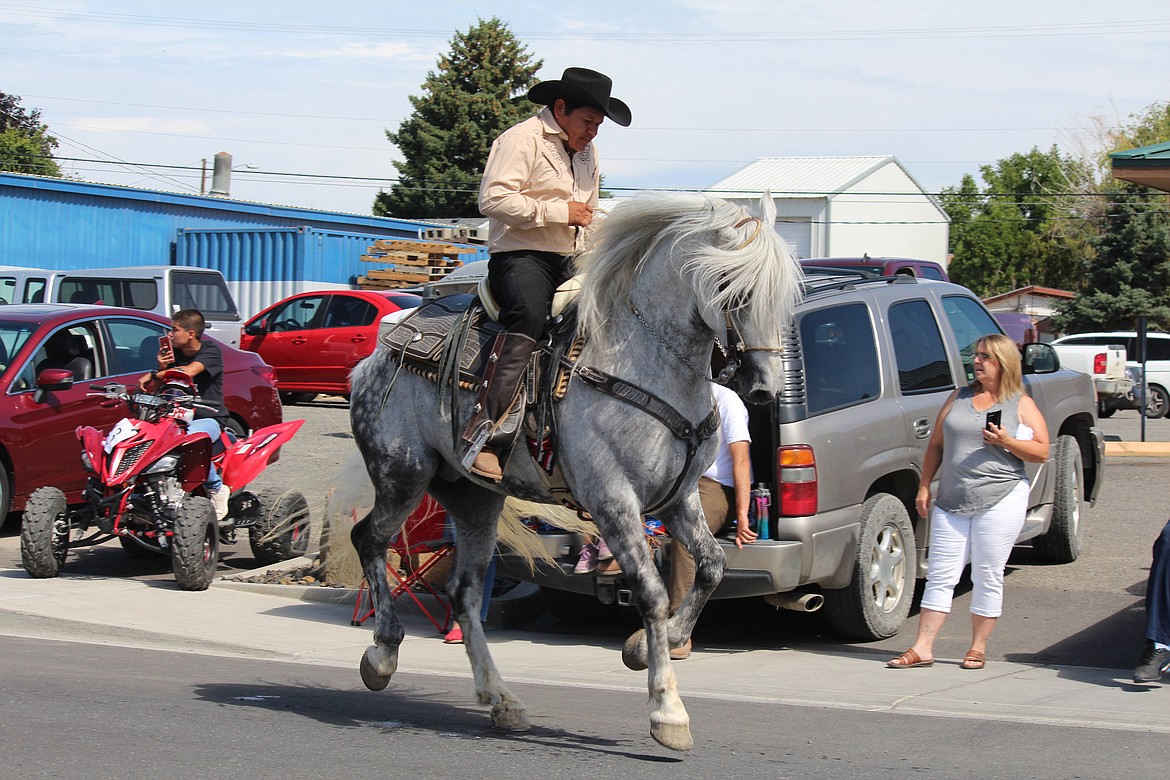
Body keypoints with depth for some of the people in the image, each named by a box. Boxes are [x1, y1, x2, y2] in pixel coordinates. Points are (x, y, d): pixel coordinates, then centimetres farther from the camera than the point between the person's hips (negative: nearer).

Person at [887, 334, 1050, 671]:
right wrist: (924, 486, 8)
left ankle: (978, 648, 12)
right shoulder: (960, 397, 13)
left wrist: (1006, 442, -15)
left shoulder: (1021, 404, 5)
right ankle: (922, 648, 1)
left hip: (1000, 500, -3)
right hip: (951, 501, 3)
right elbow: (936, 445, 15)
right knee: (940, 575, 0)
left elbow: (1041, 452, 1)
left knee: (987, 577, 1)